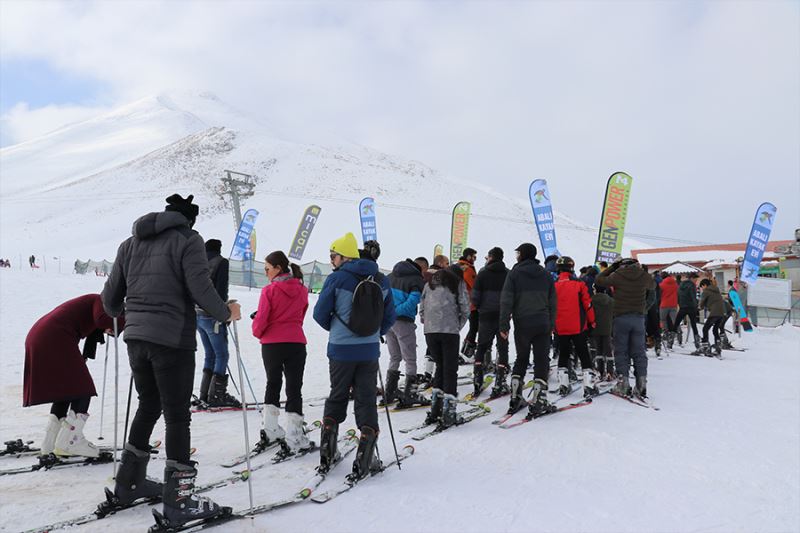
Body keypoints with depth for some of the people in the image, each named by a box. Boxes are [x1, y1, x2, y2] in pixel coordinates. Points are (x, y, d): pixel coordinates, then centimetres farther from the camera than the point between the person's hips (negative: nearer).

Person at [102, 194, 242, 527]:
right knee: (177, 416, 1)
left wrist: (117, 312, 37)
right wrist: (226, 312, 0)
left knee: (148, 406, 22)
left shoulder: (131, 242, 13)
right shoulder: (188, 240, -5)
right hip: (172, 340, -6)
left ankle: (129, 483, 32)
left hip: (136, 337, 7)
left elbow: (111, 295, 16)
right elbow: (200, 288, -17)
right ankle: (178, 502, 6)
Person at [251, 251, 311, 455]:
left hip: (272, 344, -2)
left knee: (273, 384, 18)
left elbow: (261, 320, -8)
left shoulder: (269, 290, -10)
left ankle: (271, 431, 19)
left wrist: (258, 332, 11)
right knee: (294, 388, 4)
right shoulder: (301, 290, 4)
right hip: (296, 342, 2)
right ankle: (293, 440, 2)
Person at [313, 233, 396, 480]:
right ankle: (364, 456, 5)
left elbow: (320, 314, -5)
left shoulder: (336, 279, -11)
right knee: (366, 400, 9)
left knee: (337, 397, 16)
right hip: (370, 351, 2)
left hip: (341, 350, -2)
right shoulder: (381, 280, 3)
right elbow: (390, 316, 7)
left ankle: (328, 452, 19)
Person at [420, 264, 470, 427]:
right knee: (450, 369, 2)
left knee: (440, 366, 17)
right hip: (449, 330, -4)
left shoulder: (430, 283, 22)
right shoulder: (459, 283, 10)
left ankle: (435, 410, 13)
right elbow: (465, 309, 2)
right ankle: (448, 413, -1)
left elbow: (422, 308, 16)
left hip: (430, 330, 4)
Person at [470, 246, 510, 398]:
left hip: (486, 315, 0)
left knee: (482, 347, 11)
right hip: (503, 316, 0)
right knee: (502, 349, 5)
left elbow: (475, 296, -4)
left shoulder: (483, 273, -2)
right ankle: (499, 384, -1)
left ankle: (478, 381, 7)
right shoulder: (508, 274, 1)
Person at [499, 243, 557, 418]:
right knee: (541, 361, 3)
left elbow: (506, 301, -7)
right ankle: (538, 402, -2)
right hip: (543, 325, 1)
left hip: (522, 325, -1)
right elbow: (552, 302, 12)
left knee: (521, 359, 14)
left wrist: (504, 325, -4)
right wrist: (551, 324, 17)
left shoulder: (514, 273, -2)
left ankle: (515, 398, 14)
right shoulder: (545, 274, 10)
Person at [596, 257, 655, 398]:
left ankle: (623, 382, 1)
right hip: (639, 317, 2)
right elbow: (652, 285, 22)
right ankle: (641, 383, 6)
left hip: (621, 317, -2)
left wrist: (613, 266, 10)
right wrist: (640, 269, 21)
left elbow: (600, 280, 4)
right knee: (639, 351, 8)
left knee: (621, 351, 5)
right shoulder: (644, 276, 0)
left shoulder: (617, 275, -8)